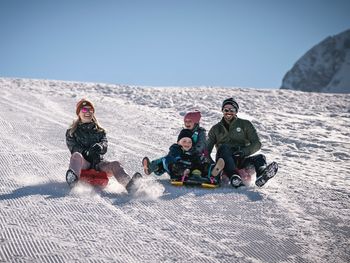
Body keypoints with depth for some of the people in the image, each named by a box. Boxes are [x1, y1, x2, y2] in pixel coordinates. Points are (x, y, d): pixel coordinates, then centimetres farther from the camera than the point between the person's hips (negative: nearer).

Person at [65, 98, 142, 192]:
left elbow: (105, 143, 6)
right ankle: (72, 178, -66)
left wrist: (100, 146, -21)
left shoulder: (99, 131, 24)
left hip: (98, 163, 3)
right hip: (83, 162, -3)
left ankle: (128, 184, -52)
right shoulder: (72, 132, 16)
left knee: (115, 165, -26)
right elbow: (73, 147, 0)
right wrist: (86, 152, -22)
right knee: (77, 156, -36)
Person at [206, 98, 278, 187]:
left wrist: (245, 151, -14)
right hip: (224, 161, 0)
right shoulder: (216, 129, 21)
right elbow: (207, 148, 17)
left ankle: (262, 174, -66)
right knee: (223, 147, -32)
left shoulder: (245, 124, 16)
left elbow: (257, 144, 6)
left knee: (260, 157, -28)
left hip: (241, 159, 1)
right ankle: (233, 176, -57)